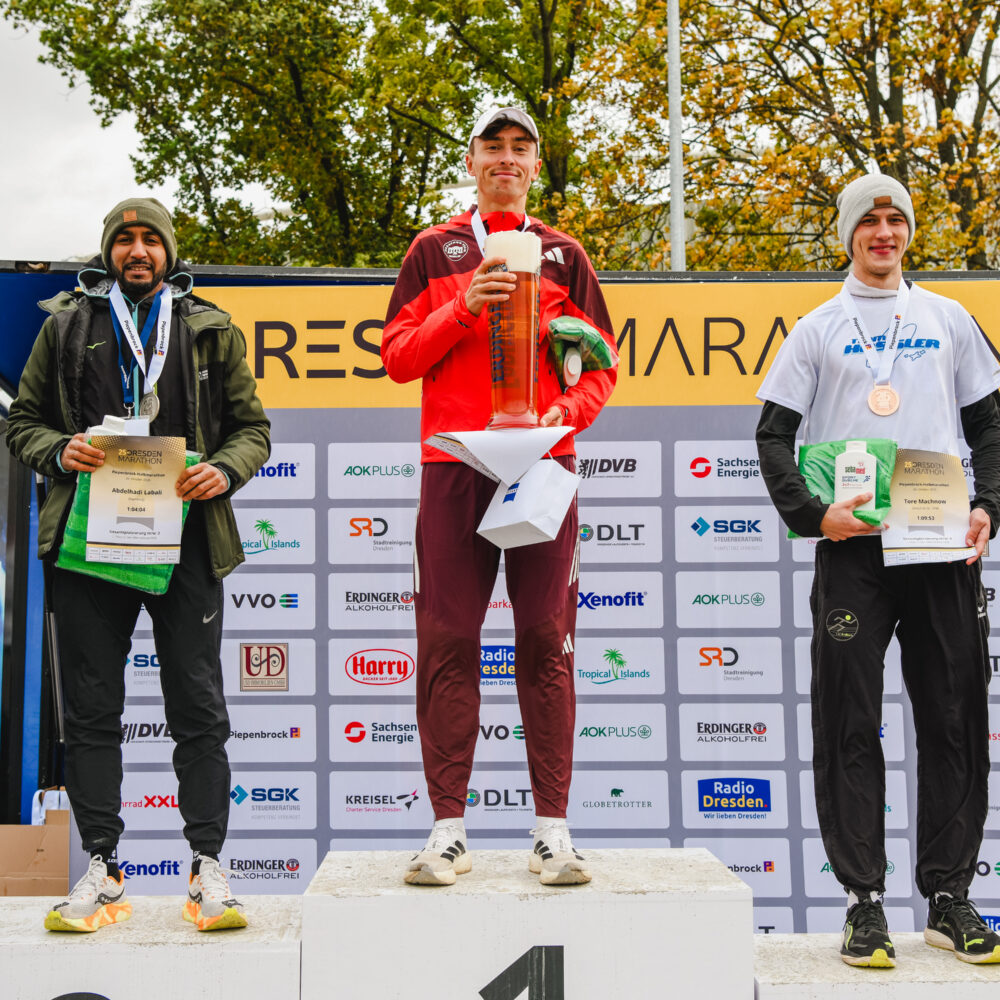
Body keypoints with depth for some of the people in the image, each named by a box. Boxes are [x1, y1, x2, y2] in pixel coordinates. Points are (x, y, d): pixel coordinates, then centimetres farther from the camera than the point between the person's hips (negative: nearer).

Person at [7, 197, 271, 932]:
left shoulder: (212, 331, 12)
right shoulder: (66, 326, 13)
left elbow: (253, 426, 12)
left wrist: (225, 470, -9)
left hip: (185, 539, -1)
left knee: (199, 708, 0)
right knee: (91, 710, 4)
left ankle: (208, 866, 7)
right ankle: (102, 868, 13)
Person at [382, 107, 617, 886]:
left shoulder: (563, 255, 14)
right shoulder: (434, 251, 13)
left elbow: (601, 365, 12)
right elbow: (397, 356, 7)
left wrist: (566, 412, -8)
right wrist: (465, 308, -7)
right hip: (453, 467, 0)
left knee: (546, 642, -1)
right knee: (447, 641, -2)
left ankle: (553, 827, 4)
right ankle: (449, 826, 5)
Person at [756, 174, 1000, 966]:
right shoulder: (819, 329, 9)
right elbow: (774, 436, 5)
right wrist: (811, 513, -11)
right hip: (852, 547, -2)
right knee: (850, 725, -2)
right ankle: (864, 900, 7)